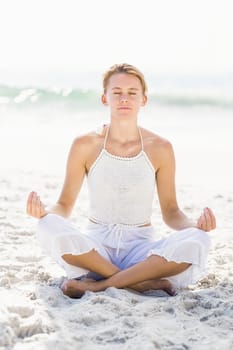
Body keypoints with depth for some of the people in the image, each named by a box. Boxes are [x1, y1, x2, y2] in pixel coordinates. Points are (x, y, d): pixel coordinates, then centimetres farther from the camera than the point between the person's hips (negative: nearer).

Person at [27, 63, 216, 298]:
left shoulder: (160, 149, 1)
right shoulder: (85, 146, 0)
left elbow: (170, 211, 6)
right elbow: (65, 205, 4)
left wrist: (194, 225, -16)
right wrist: (45, 212, -19)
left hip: (141, 247, 1)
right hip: (95, 247, 0)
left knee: (197, 242, -30)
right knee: (49, 227, -31)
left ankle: (98, 284, -25)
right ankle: (140, 282, -24)